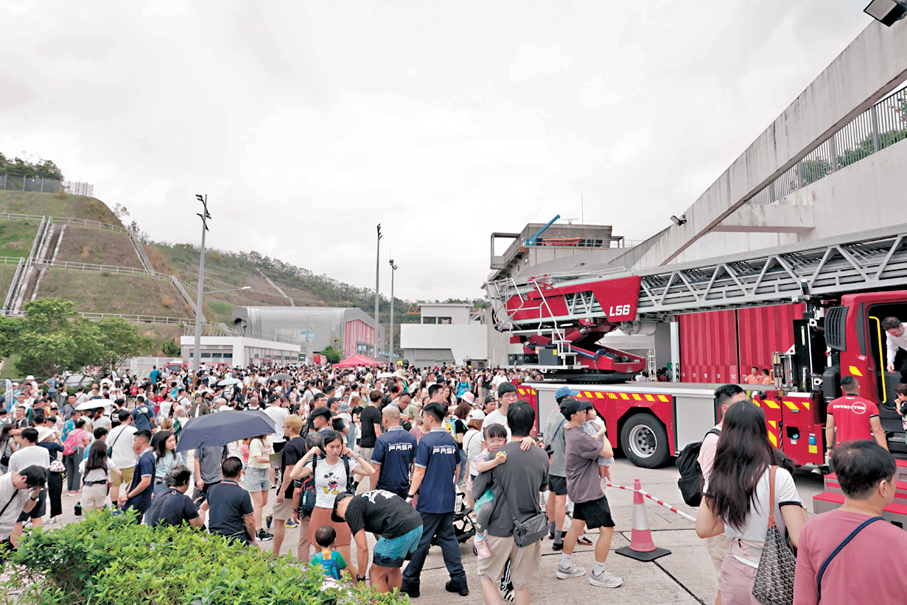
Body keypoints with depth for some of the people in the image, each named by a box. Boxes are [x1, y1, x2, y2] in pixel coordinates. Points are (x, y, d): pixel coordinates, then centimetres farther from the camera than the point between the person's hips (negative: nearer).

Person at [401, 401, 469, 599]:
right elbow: (457, 469, 15)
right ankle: (459, 581, 17)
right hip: (448, 499, 6)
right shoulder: (451, 440, 6)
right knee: (448, 538, 14)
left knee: (421, 540, 4)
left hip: (429, 500, -6)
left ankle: (410, 582, 16)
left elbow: (420, 472, -15)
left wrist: (410, 495, -9)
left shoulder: (426, 441, -14)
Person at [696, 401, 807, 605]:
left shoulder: (716, 478, -6)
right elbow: (800, 539, -19)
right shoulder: (778, 477, -18)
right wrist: (801, 512, -1)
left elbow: (704, 529, -2)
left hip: (734, 573, 3)